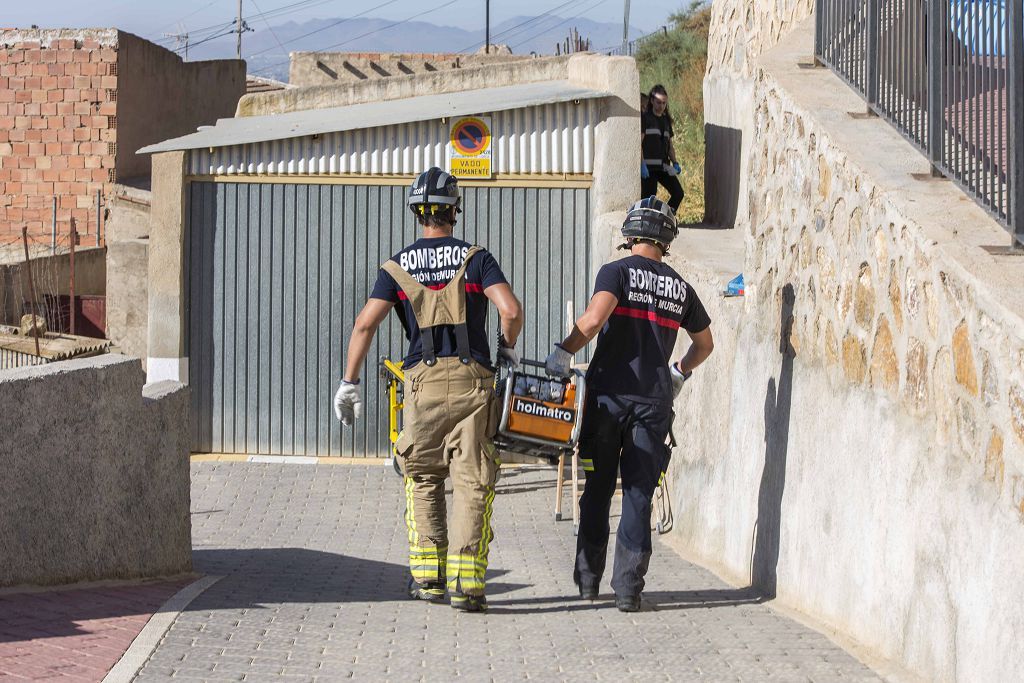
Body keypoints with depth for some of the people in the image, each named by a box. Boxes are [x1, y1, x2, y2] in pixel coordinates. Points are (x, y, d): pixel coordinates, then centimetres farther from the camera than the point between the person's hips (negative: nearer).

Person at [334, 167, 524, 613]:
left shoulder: (397, 267, 8)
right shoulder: (475, 258, 5)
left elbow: (365, 324, -1)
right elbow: (511, 310, -8)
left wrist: (349, 384, 4)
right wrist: (508, 347, 12)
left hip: (423, 381, 1)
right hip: (472, 381, -1)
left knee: (423, 478, 16)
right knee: (472, 483, -1)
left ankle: (427, 574, 12)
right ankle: (466, 583, -8)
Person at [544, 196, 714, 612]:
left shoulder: (617, 272, -2)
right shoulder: (680, 287, 11)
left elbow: (595, 316, -21)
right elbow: (704, 344, 24)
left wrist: (564, 352, -11)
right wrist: (679, 373, 38)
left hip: (609, 394, -2)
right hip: (654, 401, 2)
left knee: (597, 489, 10)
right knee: (638, 495, 3)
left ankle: (588, 578, 16)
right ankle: (628, 589, -1)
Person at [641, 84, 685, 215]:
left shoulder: (666, 120, 21)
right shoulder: (645, 117, 1)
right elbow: (638, 143, -7)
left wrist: (675, 163, 10)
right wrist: (642, 164, -18)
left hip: (663, 166, 6)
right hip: (648, 166, -6)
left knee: (678, 193, -7)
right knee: (649, 199, -9)